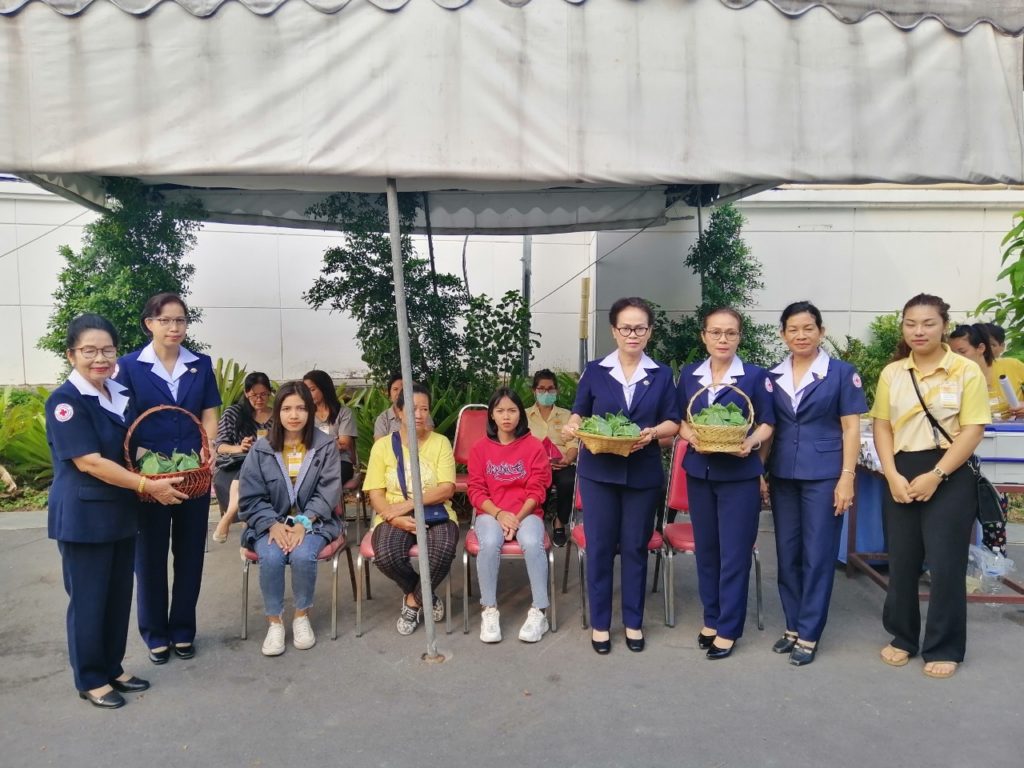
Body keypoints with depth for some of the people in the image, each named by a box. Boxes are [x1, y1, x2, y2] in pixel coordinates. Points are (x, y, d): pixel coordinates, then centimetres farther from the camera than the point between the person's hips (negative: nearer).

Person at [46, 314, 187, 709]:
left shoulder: (120, 395, 6)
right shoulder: (65, 401, -16)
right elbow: (89, 462, -21)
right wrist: (149, 486, -23)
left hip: (120, 512, 7)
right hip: (83, 516, -7)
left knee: (119, 595, 15)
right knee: (89, 599, 5)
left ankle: (112, 668, 31)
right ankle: (90, 680, 22)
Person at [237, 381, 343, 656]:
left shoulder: (326, 446, -1)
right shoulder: (261, 448, 1)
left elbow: (328, 492, -5)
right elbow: (251, 497, -1)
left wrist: (303, 523, -19)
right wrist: (274, 524, -18)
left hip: (312, 521, -1)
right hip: (270, 523, 1)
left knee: (303, 555, -30)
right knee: (270, 557, -30)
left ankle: (302, 616, -4)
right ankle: (274, 622, -8)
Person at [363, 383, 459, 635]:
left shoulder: (440, 442, 5)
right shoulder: (383, 446, 7)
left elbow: (447, 489, -4)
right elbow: (375, 494, 1)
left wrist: (409, 504, -15)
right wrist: (395, 518, -18)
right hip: (394, 517, 1)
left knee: (444, 550, -34)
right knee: (386, 555, -32)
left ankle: (413, 600, -2)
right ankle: (425, 596, 2)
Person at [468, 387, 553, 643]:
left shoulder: (534, 446, 1)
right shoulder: (480, 448, 5)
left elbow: (537, 491, -1)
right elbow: (476, 490, 2)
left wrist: (518, 518, -15)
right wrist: (499, 514, -14)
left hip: (526, 513, 0)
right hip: (491, 513, 1)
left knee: (532, 543, -32)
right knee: (489, 543, -32)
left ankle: (539, 612, -20)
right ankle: (489, 611, -18)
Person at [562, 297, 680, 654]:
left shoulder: (662, 375, 4)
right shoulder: (594, 371, 1)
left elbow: (673, 422, 3)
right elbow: (579, 413, 6)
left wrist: (652, 432, -18)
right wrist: (573, 426, -16)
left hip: (644, 474, 1)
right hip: (599, 471, 0)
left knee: (635, 547, 10)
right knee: (599, 546, 5)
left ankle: (633, 621, 25)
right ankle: (599, 622, 20)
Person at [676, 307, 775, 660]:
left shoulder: (755, 375, -4)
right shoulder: (688, 375, 5)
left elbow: (767, 423, -2)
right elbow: (681, 420, 9)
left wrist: (750, 442, -21)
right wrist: (691, 435, -13)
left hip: (739, 474, -3)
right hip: (699, 472, 4)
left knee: (734, 552, 1)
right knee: (706, 548, 12)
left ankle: (728, 628, 13)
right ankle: (711, 618, 27)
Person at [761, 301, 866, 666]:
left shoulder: (842, 373, -2)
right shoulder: (773, 376, 7)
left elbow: (851, 429, -4)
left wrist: (847, 477, -10)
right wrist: (759, 473, 8)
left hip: (823, 476, -4)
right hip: (783, 476, 4)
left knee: (817, 554, 2)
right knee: (787, 553, 10)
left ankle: (808, 635, 12)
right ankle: (793, 626, 24)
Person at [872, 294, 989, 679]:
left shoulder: (967, 371, -4)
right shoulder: (891, 373, 6)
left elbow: (972, 431, -9)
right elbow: (882, 427, 5)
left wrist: (935, 475, -16)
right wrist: (893, 476, -8)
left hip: (950, 478, -3)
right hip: (901, 476, 3)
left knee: (945, 564, 3)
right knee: (901, 561, 11)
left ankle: (943, 648, 19)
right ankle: (902, 638, 27)